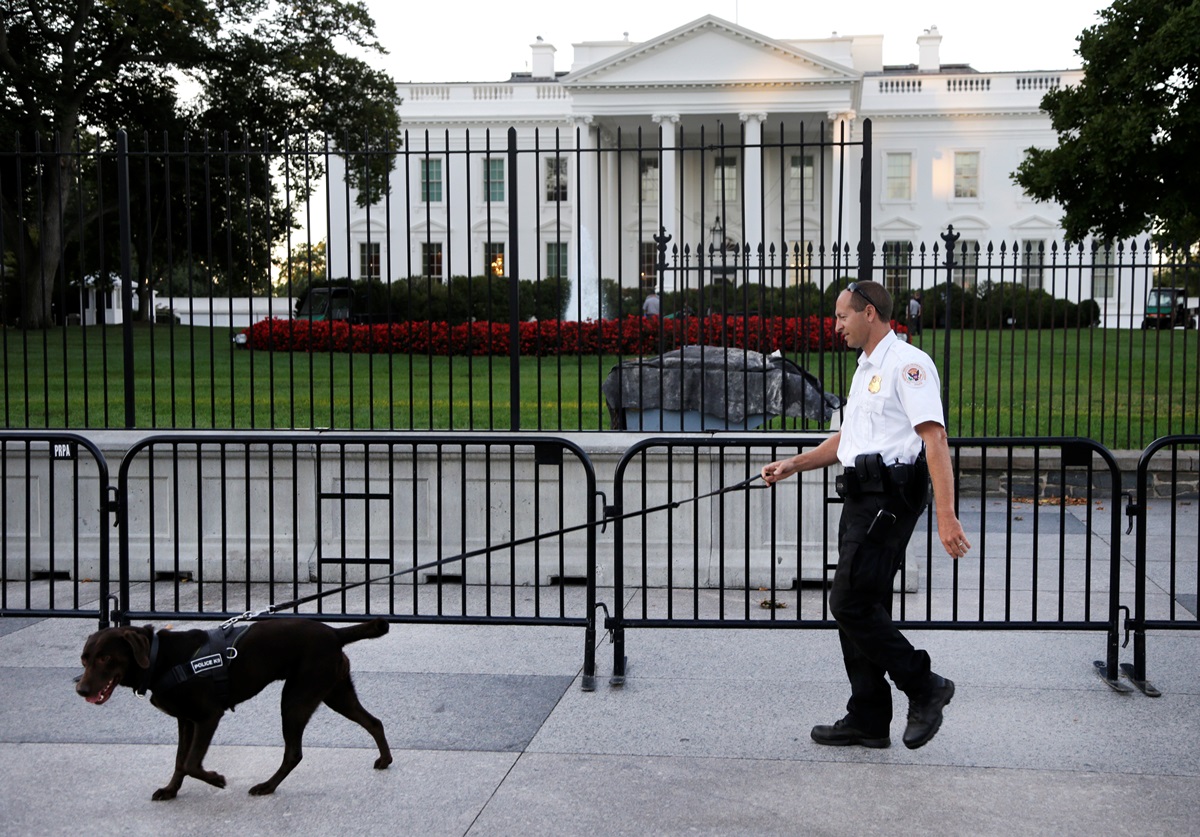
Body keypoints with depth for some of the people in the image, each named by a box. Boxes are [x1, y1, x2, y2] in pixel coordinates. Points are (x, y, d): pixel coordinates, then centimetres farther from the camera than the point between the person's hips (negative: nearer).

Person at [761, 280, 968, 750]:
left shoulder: (907, 364, -11)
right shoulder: (866, 370, 21)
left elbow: (934, 438, -20)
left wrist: (946, 516, -26)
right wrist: (792, 466, 24)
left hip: (889, 498, -10)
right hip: (862, 499, 10)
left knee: (851, 605, -13)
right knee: (860, 608, 10)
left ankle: (924, 688, 0)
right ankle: (868, 720, 17)